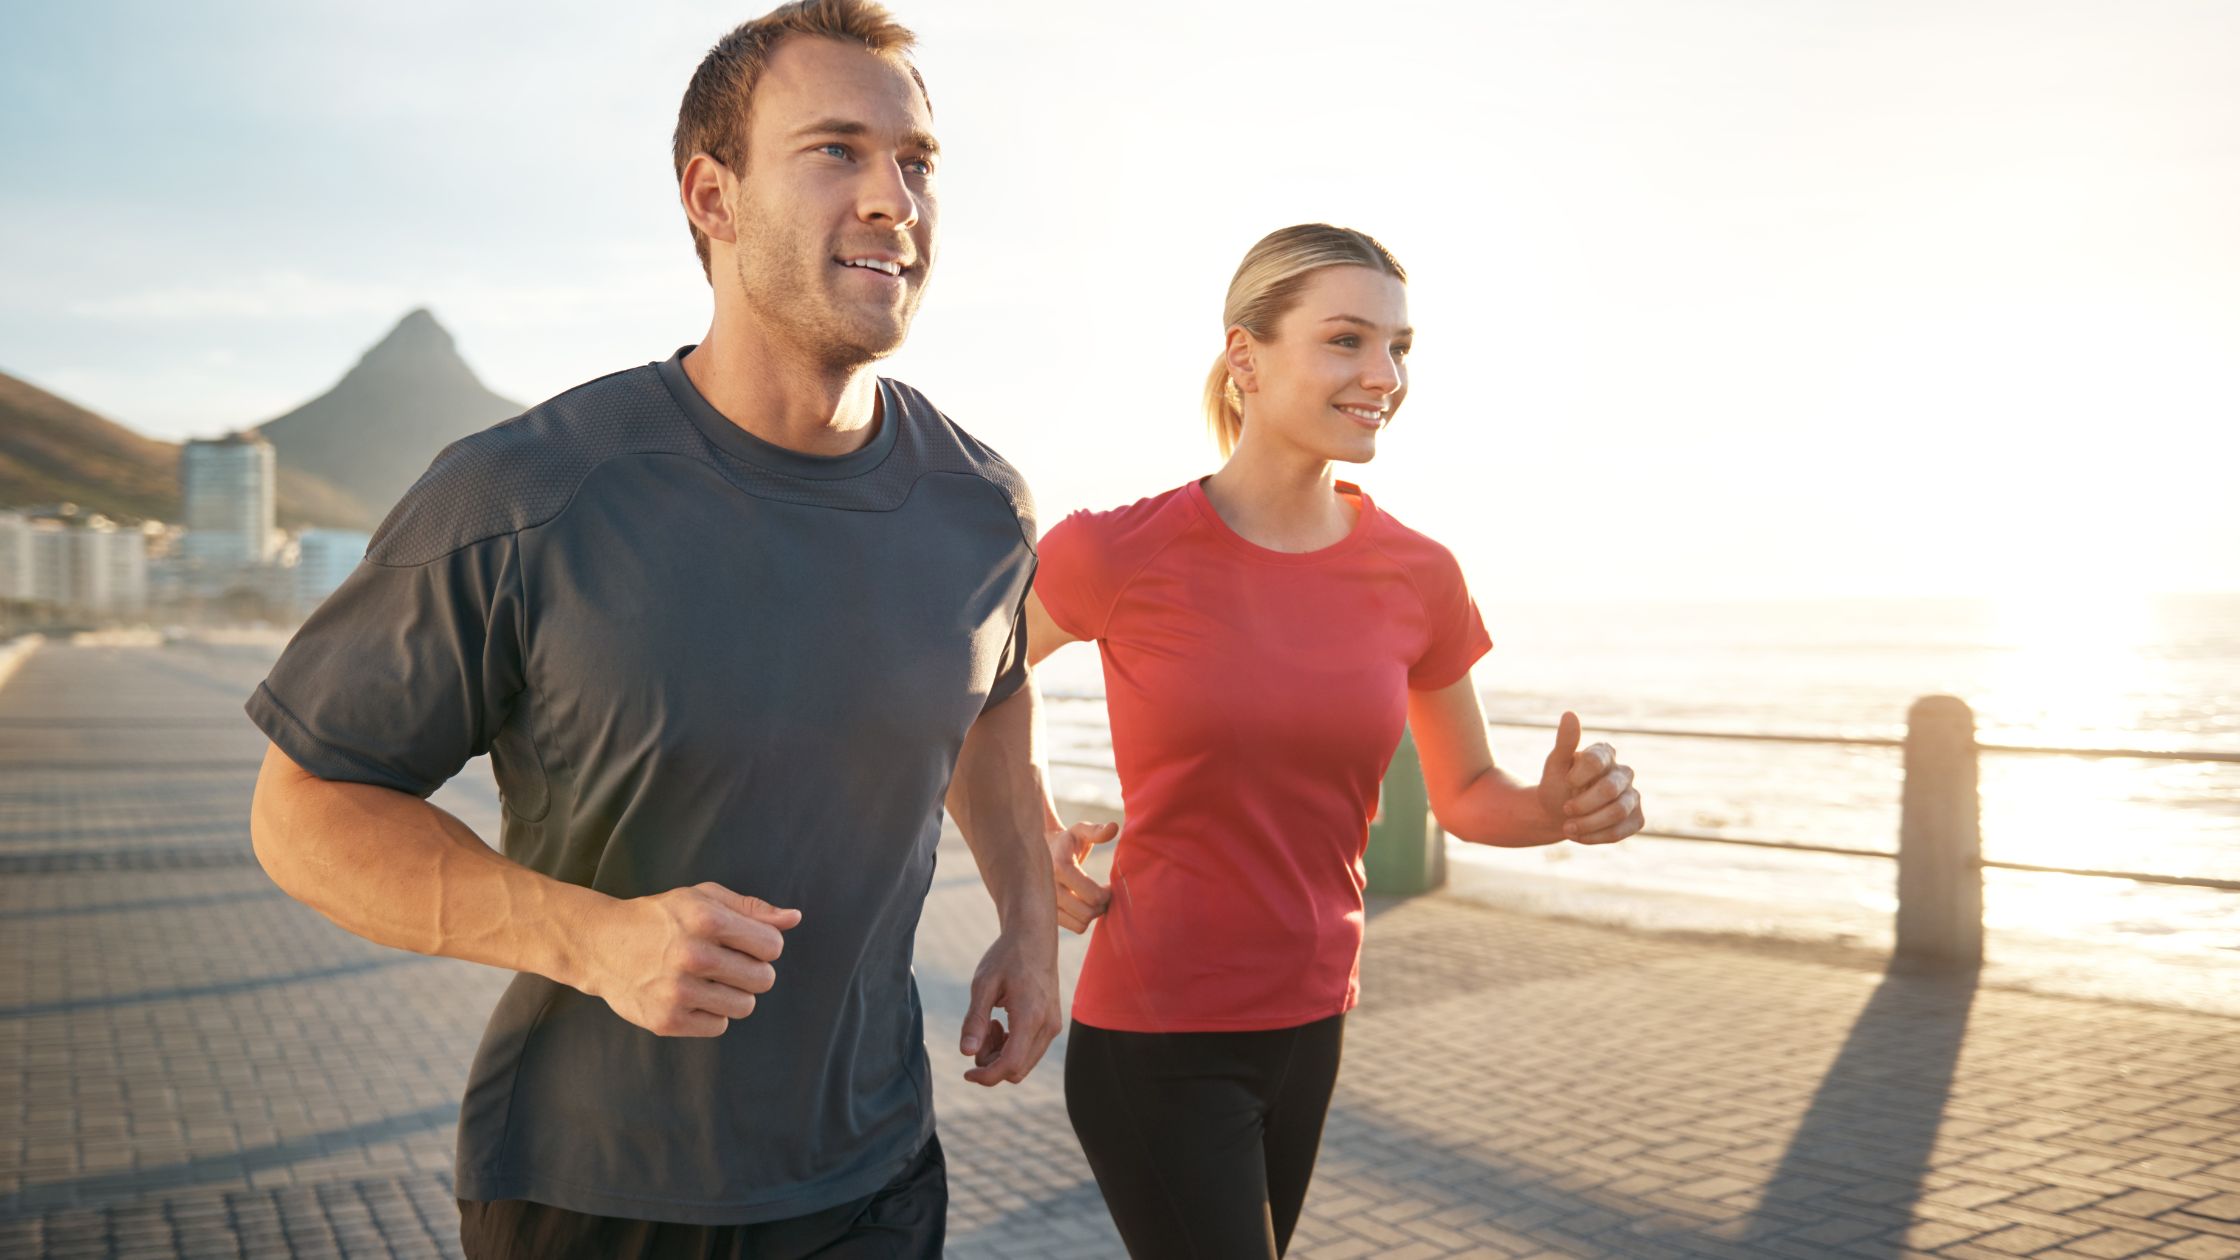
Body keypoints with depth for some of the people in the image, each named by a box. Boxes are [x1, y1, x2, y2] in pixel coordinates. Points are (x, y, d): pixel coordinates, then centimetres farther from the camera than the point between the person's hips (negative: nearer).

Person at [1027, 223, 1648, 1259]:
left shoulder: (1418, 579, -3)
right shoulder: (1120, 553, -13)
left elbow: (1465, 793, 8)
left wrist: (1559, 808, -12)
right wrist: (1027, 843, -8)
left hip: (1310, 1026, 5)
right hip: (1154, 1040, -4)